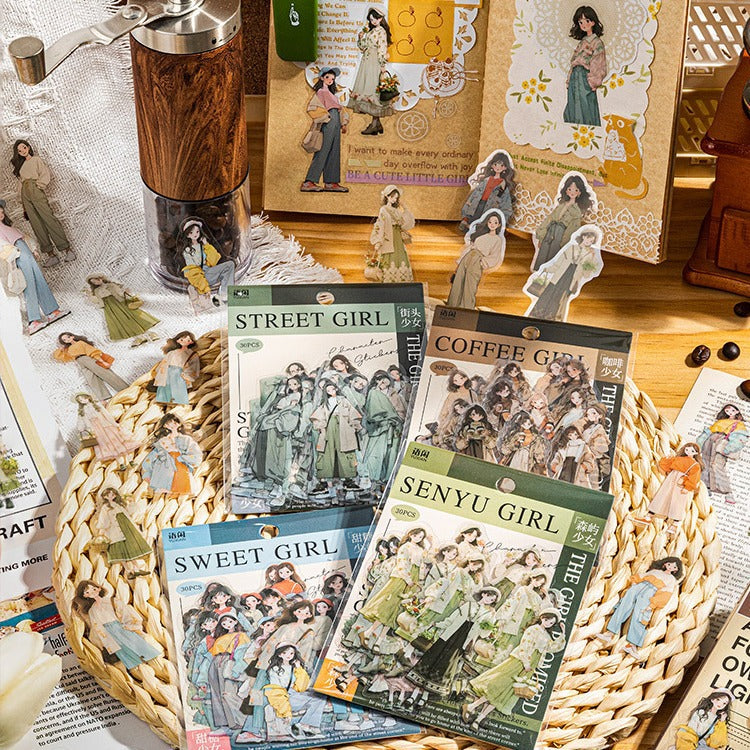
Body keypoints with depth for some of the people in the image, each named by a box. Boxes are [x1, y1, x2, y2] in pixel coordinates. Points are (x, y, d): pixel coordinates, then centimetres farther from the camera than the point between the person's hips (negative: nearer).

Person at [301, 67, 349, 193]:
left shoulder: (331, 93, 23)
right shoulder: (320, 92, -1)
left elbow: (340, 109, 25)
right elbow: (312, 108, -13)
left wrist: (343, 122, 12)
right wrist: (325, 118, -15)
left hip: (335, 125, 9)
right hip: (327, 125, -9)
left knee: (334, 153, 6)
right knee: (322, 153, -13)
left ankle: (331, 182, 8)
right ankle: (308, 182, -16)